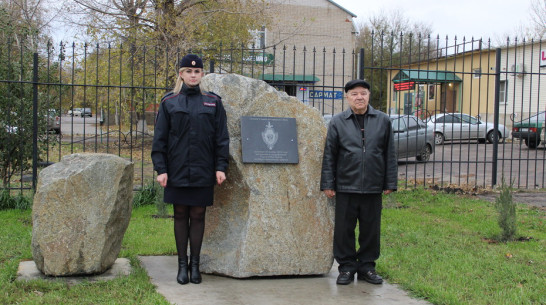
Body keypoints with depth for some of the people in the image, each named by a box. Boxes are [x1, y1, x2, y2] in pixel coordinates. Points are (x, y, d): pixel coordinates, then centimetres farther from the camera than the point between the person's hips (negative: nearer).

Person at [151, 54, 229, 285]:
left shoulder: (213, 102, 4)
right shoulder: (169, 102, 3)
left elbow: (221, 138, 5)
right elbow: (159, 139, 3)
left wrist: (220, 167, -2)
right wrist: (160, 169, -4)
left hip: (203, 171, 0)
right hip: (177, 171, 0)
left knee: (198, 216, 6)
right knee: (180, 216, 6)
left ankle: (195, 264, 15)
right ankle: (182, 264, 15)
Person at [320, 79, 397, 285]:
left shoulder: (383, 121, 7)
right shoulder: (337, 122, 4)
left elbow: (390, 154, 9)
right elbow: (329, 155, 4)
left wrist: (390, 183, 6)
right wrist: (327, 183, 0)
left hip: (373, 188, 1)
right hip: (345, 187, -1)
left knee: (371, 229, 8)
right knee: (344, 229, 4)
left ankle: (367, 266, 22)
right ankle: (347, 267, 17)